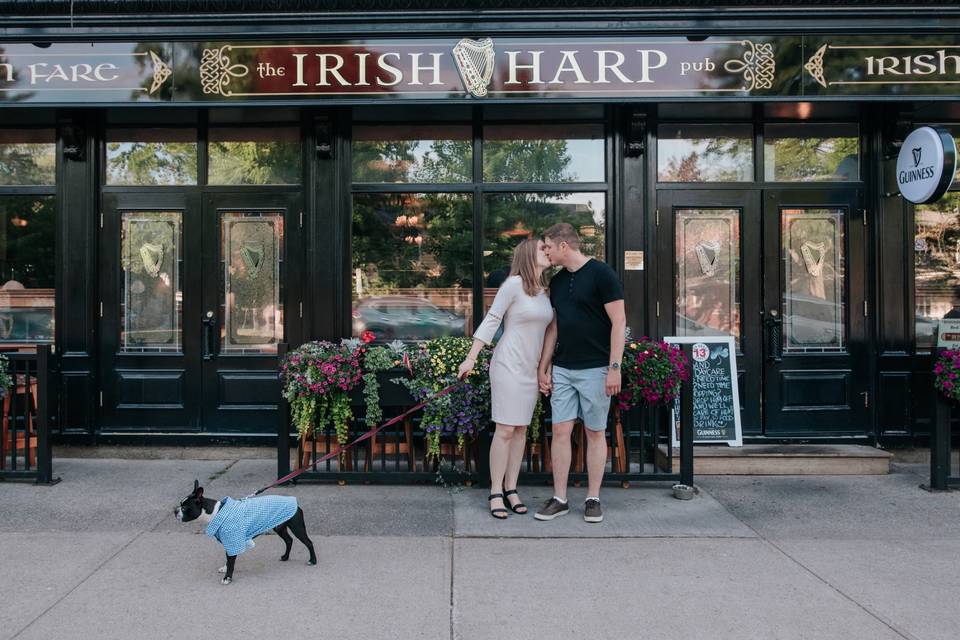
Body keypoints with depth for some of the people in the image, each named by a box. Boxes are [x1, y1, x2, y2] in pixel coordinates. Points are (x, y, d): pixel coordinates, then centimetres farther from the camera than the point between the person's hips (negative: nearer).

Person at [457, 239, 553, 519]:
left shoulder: (544, 291, 11)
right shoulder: (513, 284, -11)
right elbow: (491, 321, -11)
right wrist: (471, 358, -14)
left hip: (531, 369, 7)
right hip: (509, 366, -7)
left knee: (520, 430, 9)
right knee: (504, 431, -5)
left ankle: (511, 488, 17)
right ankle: (496, 493, 3)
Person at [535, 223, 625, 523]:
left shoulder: (601, 274, -9)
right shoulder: (557, 281, 11)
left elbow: (619, 322, -11)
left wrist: (614, 367, -16)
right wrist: (543, 368, 12)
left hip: (595, 369, -6)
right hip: (562, 369, 6)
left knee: (595, 433, 4)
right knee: (561, 431, 3)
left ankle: (593, 499, 14)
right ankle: (560, 499, 12)